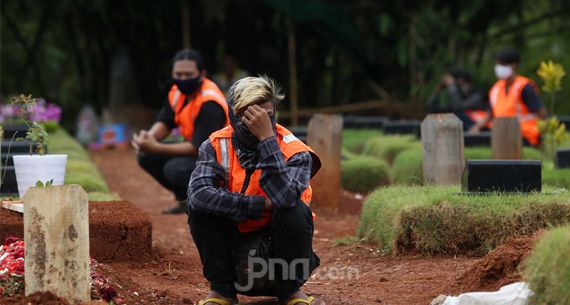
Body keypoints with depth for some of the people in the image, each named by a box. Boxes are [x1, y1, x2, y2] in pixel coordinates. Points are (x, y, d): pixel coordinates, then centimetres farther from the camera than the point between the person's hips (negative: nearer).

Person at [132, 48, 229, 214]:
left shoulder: (210, 104, -27)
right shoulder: (177, 92, -1)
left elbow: (198, 148, -30)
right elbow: (164, 122, 2)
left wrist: (156, 148, -34)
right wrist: (149, 137, -23)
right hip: (195, 149, 9)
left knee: (175, 169, -32)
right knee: (146, 156, -5)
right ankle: (185, 198, 9)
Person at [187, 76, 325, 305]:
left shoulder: (293, 151, -15)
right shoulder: (217, 146, -10)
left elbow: (284, 197, -36)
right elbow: (197, 193, -28)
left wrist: (267, 137, -35)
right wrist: (261, 205, -28)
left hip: (276, 244, -1)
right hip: (233, 245, 1)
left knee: (296, 211, -30)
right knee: (199, 207, -22)